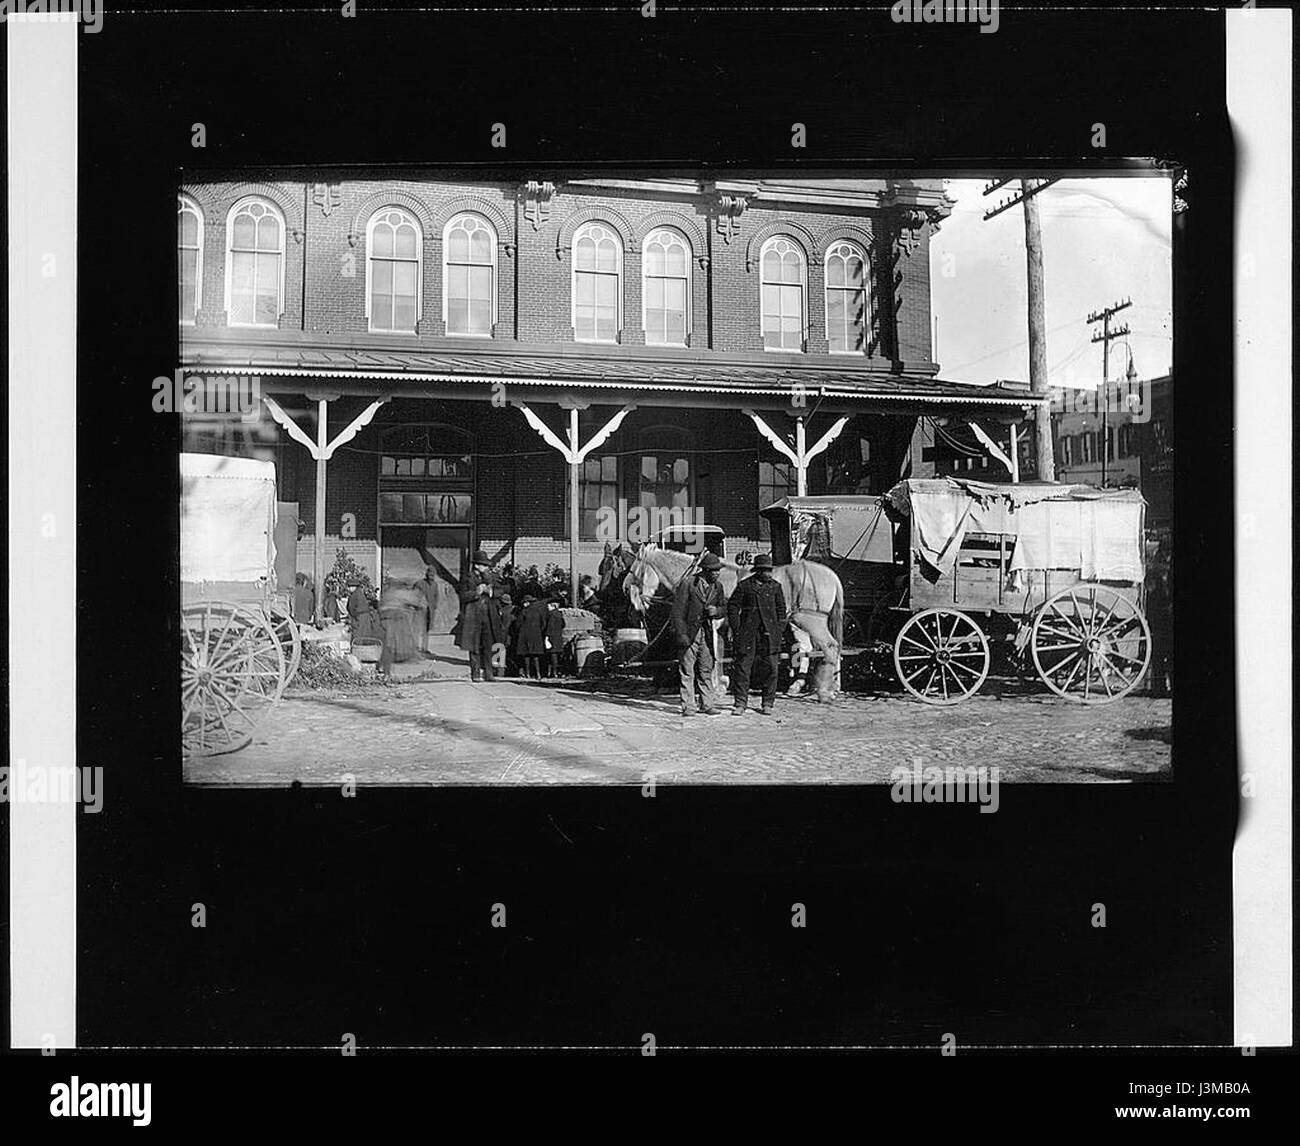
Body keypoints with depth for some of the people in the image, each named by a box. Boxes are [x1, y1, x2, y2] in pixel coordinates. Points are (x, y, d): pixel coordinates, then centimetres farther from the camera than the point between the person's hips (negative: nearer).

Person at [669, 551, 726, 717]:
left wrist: (716, 611, -7)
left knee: (706, 670, 6)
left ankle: (707, 705, 12)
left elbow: (724, 608, 17)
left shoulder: (717, 587, 9)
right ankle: (688, 706, 3)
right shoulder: (688, 583, -8)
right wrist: (681, 634, -14)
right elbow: (678, 610, -9)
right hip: (688, 632, -4)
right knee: (687, 671, -1)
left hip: (706, 634, 5)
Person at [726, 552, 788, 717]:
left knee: (770, 669, 1)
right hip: (747, 634, -2)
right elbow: (732, 606, 4)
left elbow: (781, 610, 14)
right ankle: (741, 703, 4)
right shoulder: (744, 586, 2)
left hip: (770, 635, 2)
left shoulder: (775, 587, 10)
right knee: (742, 667, -3)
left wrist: (780, 632, 7)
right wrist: (736, 629, -3)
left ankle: (768, 703, 12)